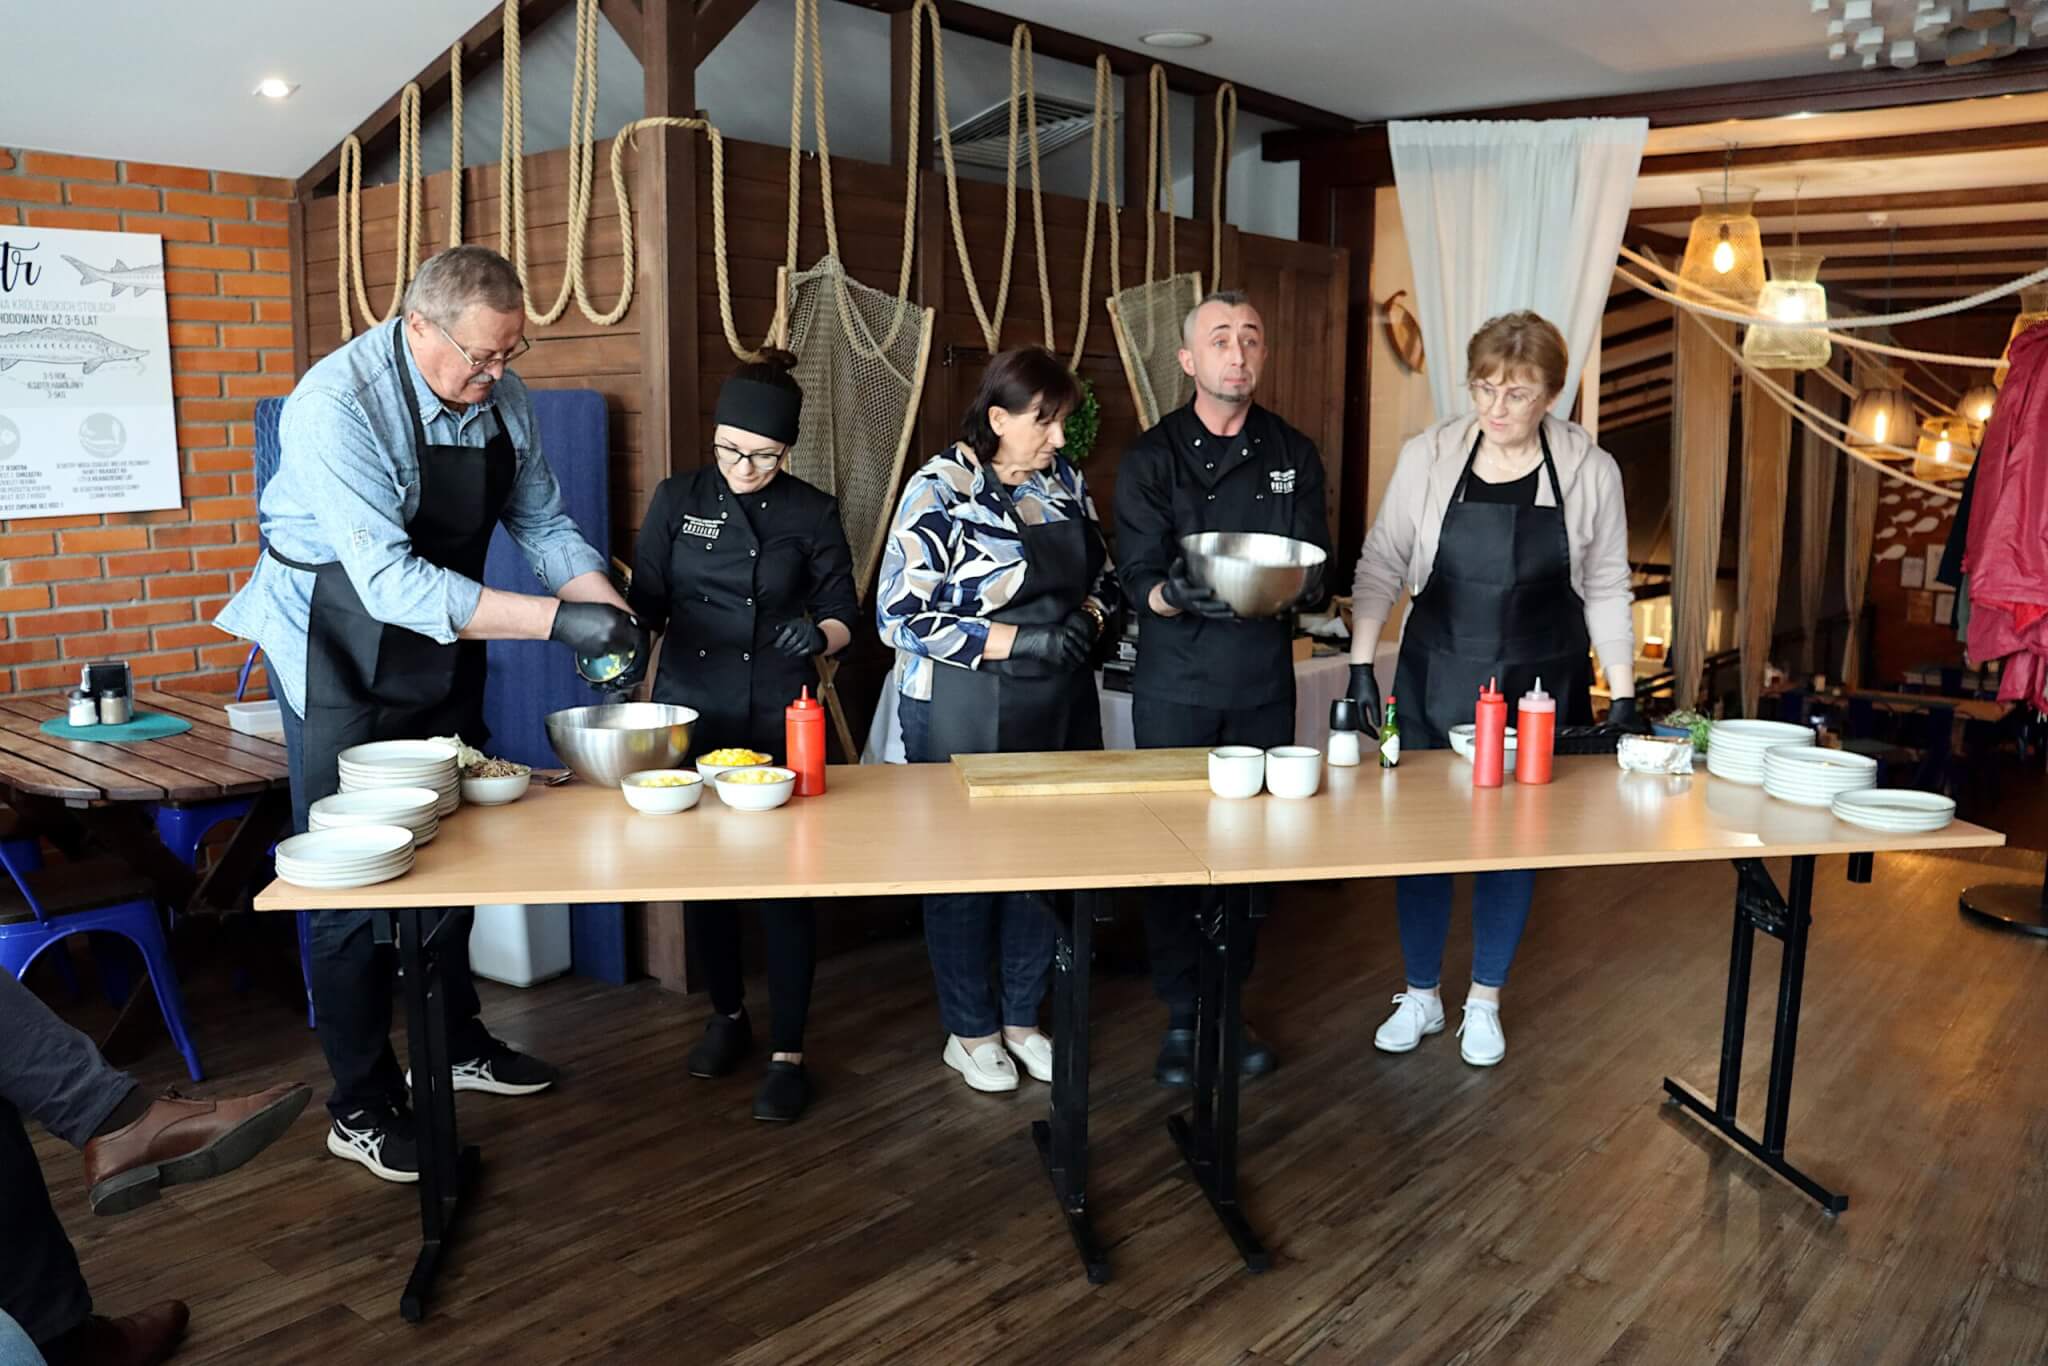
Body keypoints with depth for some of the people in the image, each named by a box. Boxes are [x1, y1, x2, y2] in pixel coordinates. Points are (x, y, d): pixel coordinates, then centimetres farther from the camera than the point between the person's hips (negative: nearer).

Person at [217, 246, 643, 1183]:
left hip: (445, 648, 6)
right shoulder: (337, 404, -27)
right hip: (343, 658, -6)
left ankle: (457, 1044, 34)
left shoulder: (502, 397, -6)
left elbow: (543, 523, 2)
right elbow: (391, 583, -34)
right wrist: (558, 620, -37)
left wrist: (612, 613, -15)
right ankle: (361, 1109, 15)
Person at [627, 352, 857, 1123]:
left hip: (778, 719, -2)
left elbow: (845, 615, 0)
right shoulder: (678, 500, 3)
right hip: (689, 712, 2)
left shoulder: (812, 514, -1)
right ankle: (727, 1016, 32)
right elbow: (647, 601, 2)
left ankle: (788, 1052, 10)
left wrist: (819, 634, -21)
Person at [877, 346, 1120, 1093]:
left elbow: (1103, 575, 15)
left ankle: (1023, 1018, 32)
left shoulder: (1064, 479, 5)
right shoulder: (939, 491, -13)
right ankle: (969, 1031, 26)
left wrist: (1087, 618, -8)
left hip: (1059, 703, 6)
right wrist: (1019, 640, -22)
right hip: (965, 711, -6)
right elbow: (901, 617, -18)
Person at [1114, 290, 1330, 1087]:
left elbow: (1317, 573, 2)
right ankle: (1180, 1017, 16)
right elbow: (1138, 585, -8)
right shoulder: (1151, 458, -2)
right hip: (1175, 689, -2)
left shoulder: (1293, 455, 6)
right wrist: (1180, 595, -30)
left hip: (1264, 684, 3)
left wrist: (1293, 586, -21)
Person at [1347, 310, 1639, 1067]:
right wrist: (1361, 666, -7)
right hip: (1435, 682, 0)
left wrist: (1623, 697, -1)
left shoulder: (1590, 471, -5)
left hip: (1539, 687, 0)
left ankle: (1485, 1001, 30)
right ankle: (1420, 995, 28)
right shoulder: (1427, 457, -7)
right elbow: (1381, 566, -2)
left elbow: (1607, 589, 1)